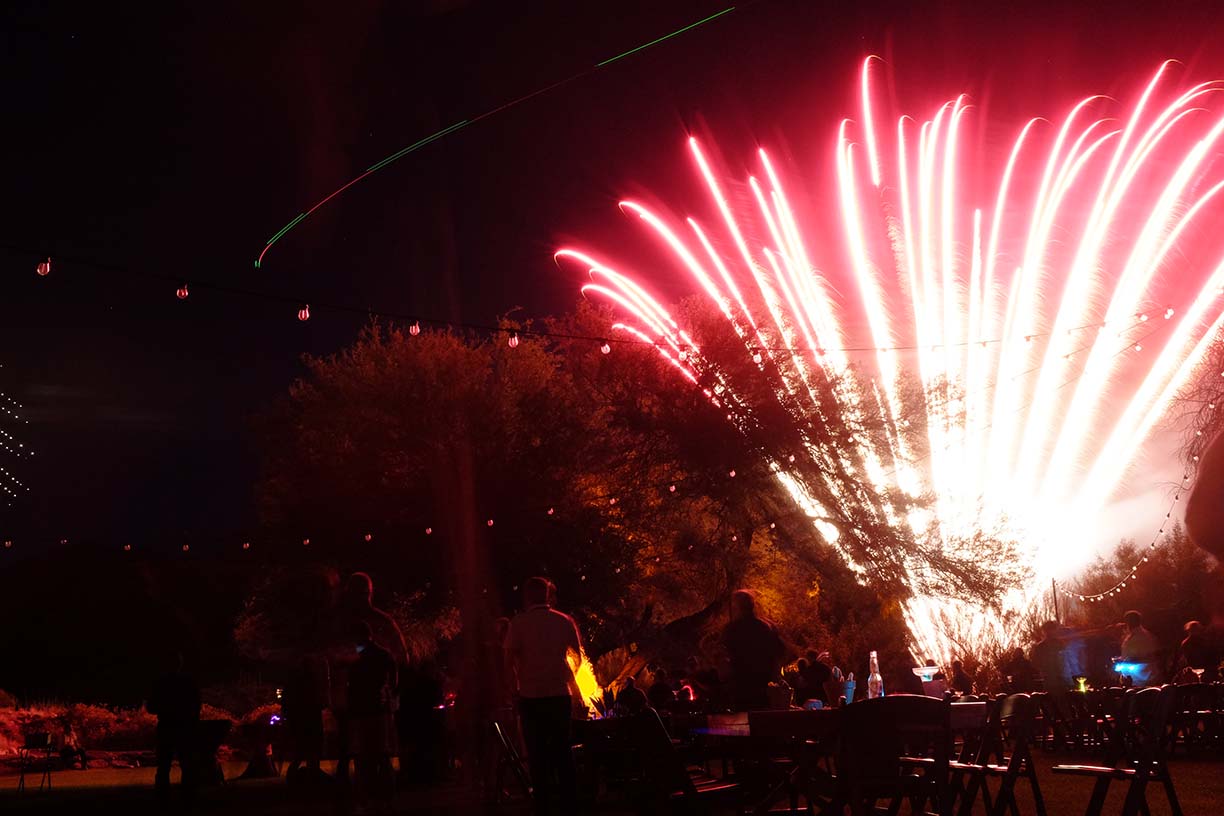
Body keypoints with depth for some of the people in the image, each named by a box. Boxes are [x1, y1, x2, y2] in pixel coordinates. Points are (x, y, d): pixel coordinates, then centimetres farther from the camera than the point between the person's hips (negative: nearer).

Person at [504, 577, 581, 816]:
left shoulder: (519, 623, -5)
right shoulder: (564, 621, 3)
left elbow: (509, 662, -7)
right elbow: (578, 654, 13)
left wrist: (518, 686, 7)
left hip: (531, 696, -2)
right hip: (560, 695, 2)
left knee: (537, 754, 5)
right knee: (563, 752, 11)